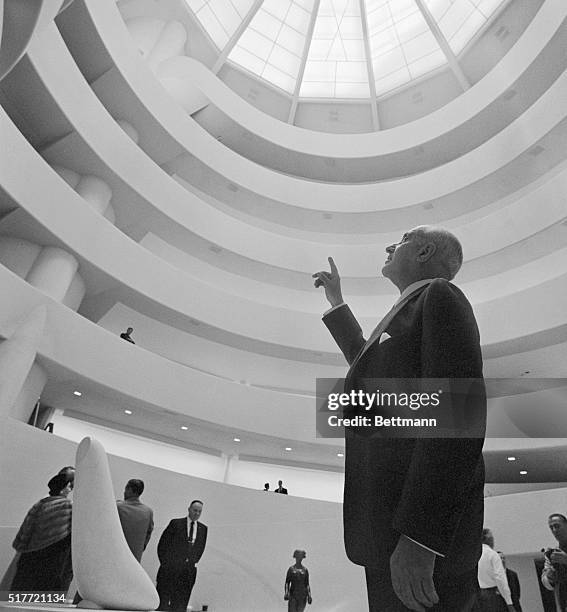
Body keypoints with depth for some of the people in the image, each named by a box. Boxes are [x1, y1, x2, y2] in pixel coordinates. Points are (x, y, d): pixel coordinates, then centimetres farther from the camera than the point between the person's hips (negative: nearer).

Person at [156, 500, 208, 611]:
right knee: (163, 603, 2)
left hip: (189, 571, 3)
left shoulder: (203, 528, 6)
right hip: (170, 569, -3)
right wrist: (165, 563, -1)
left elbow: (201, 548, 15)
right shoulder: (175, 523, -3)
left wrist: (194, 562, 7)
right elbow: (162, 544, 0)